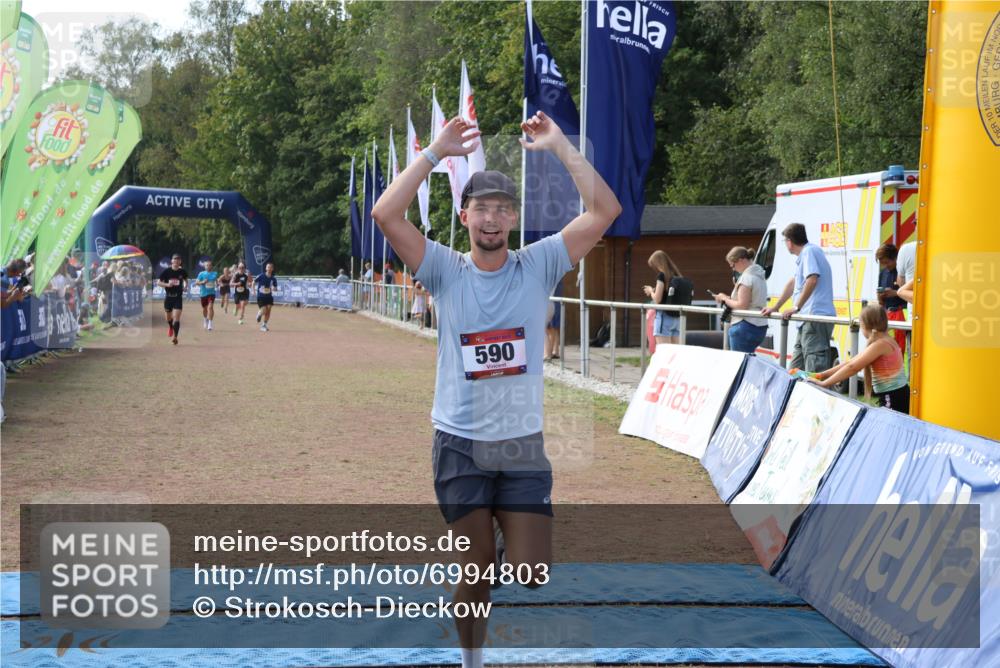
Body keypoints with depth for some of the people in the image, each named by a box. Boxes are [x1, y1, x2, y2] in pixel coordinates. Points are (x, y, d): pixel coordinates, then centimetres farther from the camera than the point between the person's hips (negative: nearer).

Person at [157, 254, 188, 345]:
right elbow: (158, 282, -3)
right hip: (168, 297, 1)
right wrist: (167, 284, -21)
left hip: (178, 297, -1)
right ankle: (170, 327, 51)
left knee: (176, 318, -13)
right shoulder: (166, 271, -7)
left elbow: (185, 280, 20)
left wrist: (185, 286, -1)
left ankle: (175, 337, -10)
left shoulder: (182, 271, -2)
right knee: (168, 318, 17)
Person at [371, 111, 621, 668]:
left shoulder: (539, 266, -1)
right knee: (477, 573, 6)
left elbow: (606, 211, -11)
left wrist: (560, 147, -11)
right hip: (460, 444, -1)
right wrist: (437, 152, -14)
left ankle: (513, 545, 35)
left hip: (523, 444, 1)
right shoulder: (446, 271, -3)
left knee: (533, 577, -1)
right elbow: (385, 213, -16)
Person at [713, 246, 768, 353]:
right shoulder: (759, 274, 16)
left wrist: (725, 299, -5)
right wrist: (729, 298, 11)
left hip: (746, 327, -9)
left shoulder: (746, 277, -13)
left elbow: (741, 306, -18)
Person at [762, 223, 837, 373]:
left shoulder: (809, 251, -9)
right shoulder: (803, 255, 23)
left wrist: (796, 307, -21)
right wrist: (775, 307, 36)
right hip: (809, 319, 11)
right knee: (796, 368, 15)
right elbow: (793, 283, 33)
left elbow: (812, 280, -23)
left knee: (815, 368, -17)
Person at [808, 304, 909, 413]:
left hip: (894, 399, -9)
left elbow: (852, 367, -20)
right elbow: (850, 362, 14)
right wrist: (821, 375, 10)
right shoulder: (883, 342, 15)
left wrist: (823, 383, -16)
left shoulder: (880, 344, -16)